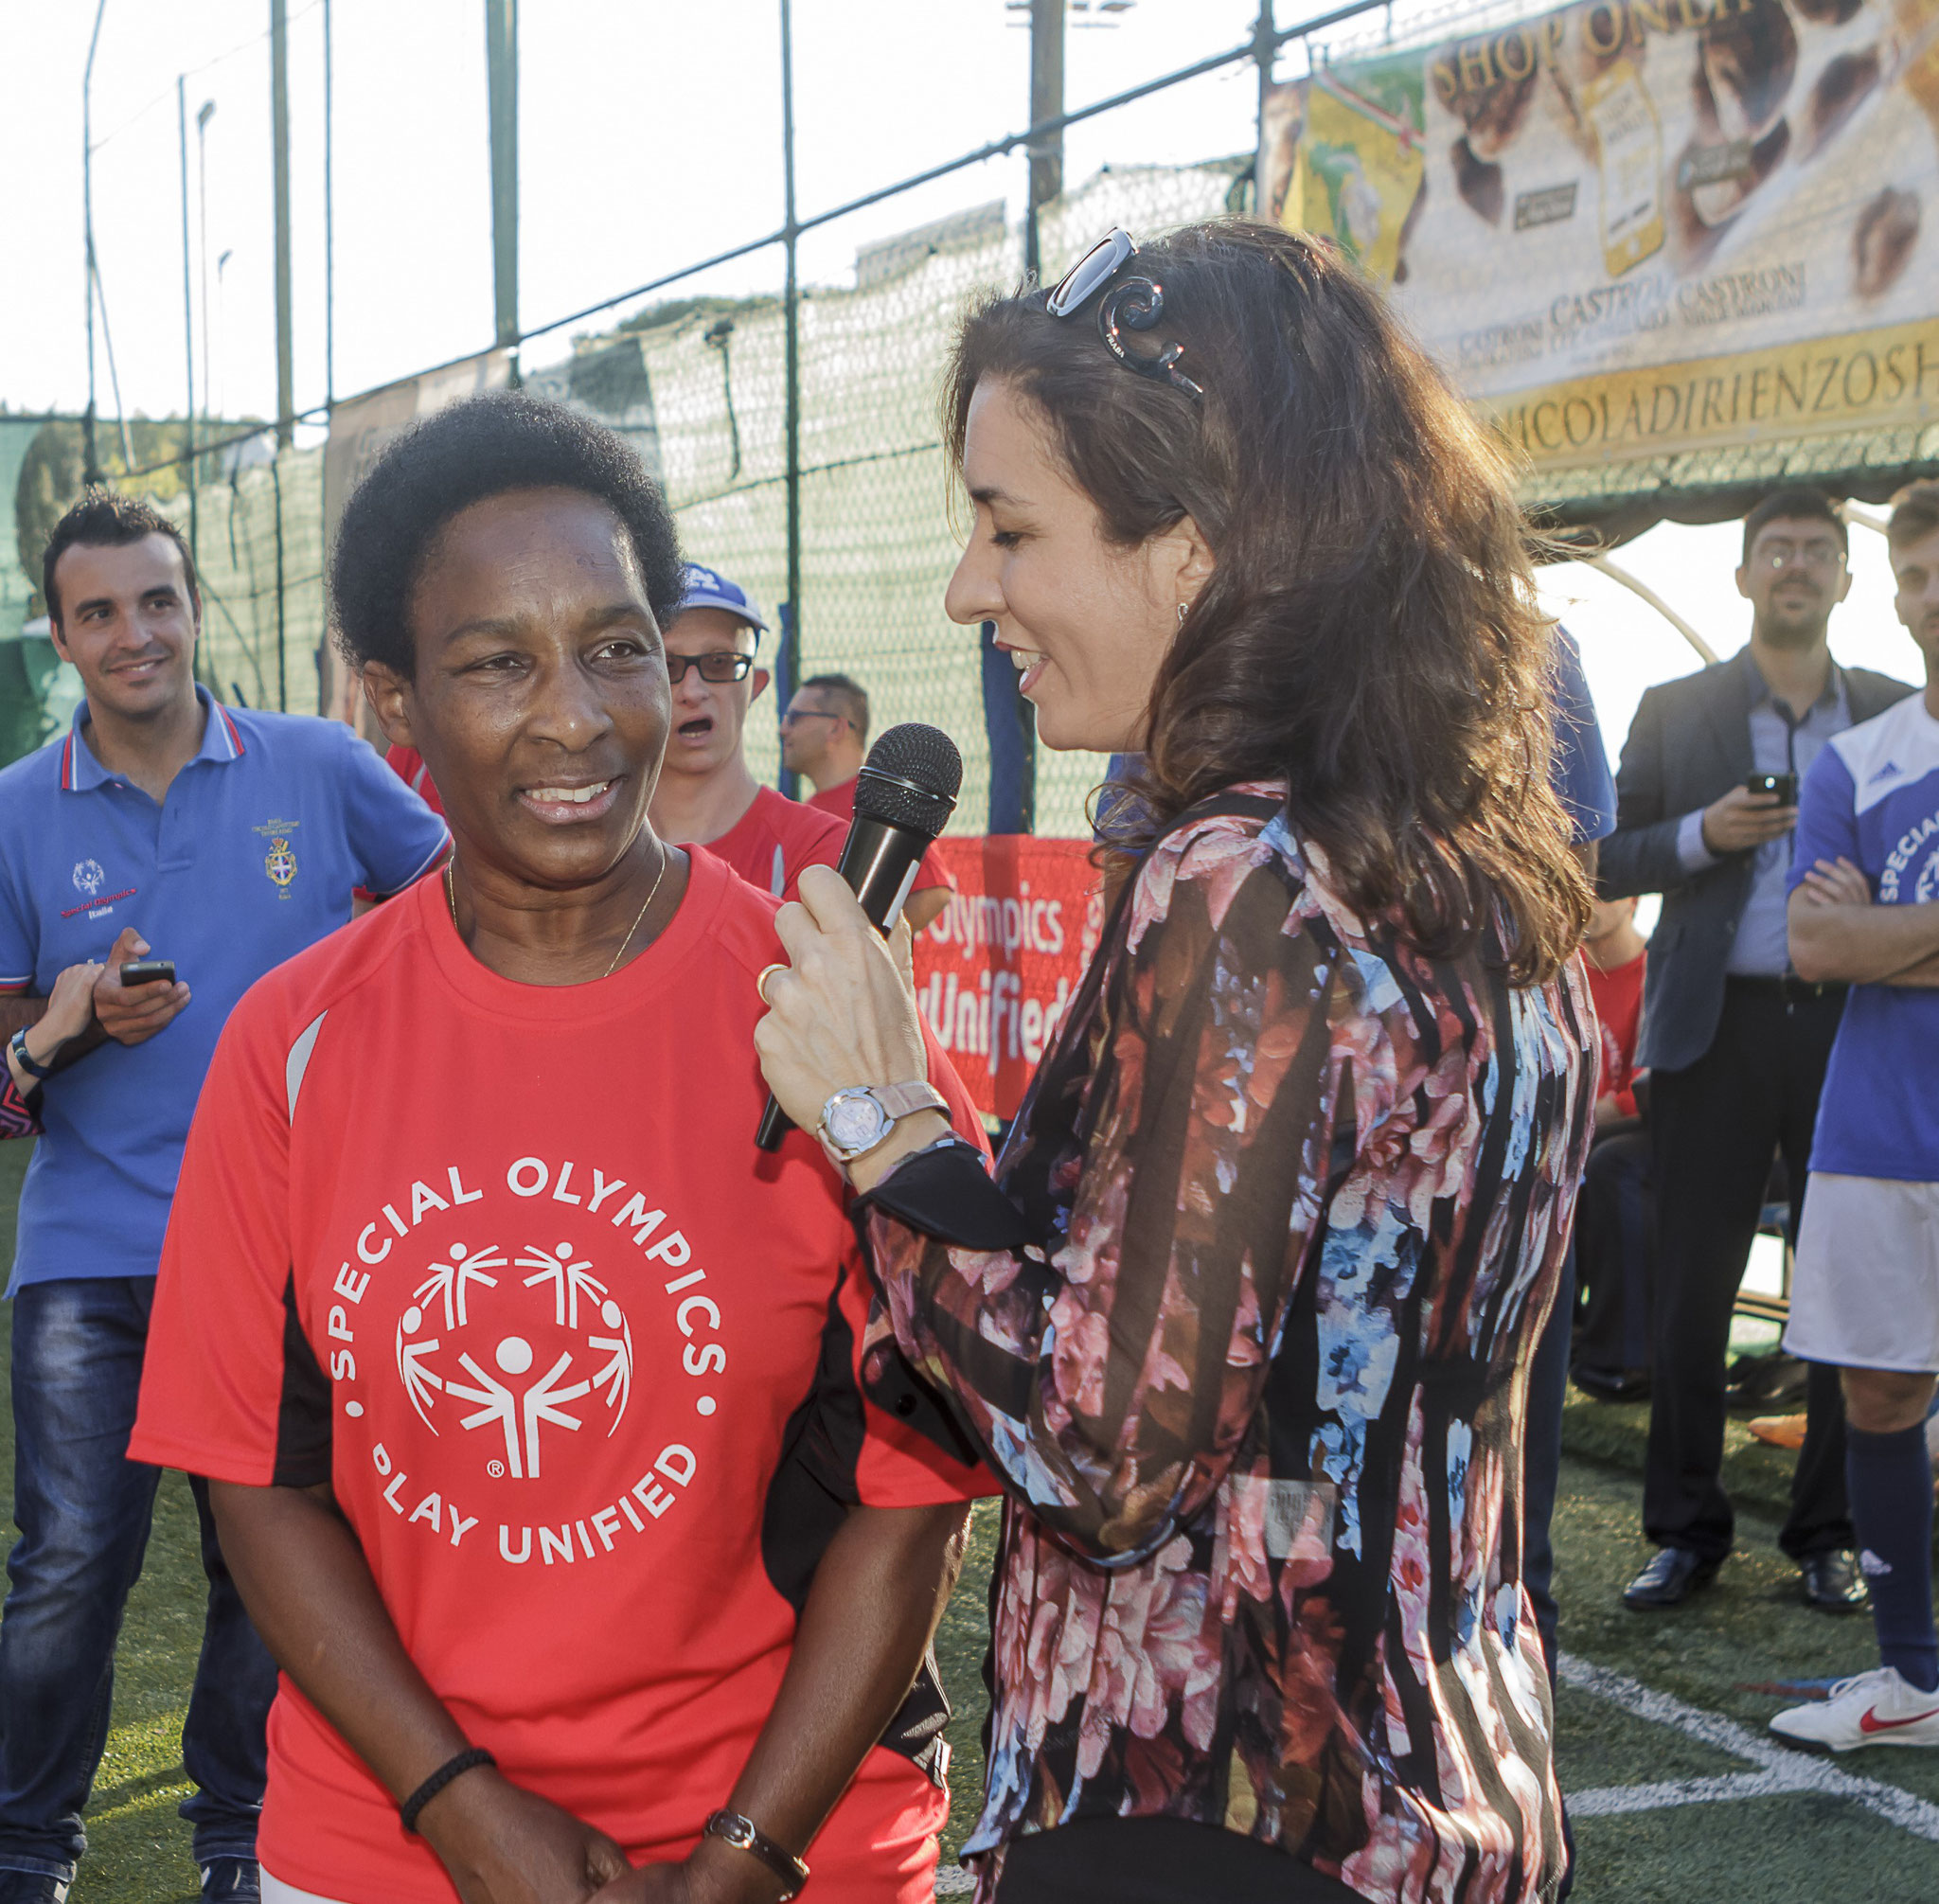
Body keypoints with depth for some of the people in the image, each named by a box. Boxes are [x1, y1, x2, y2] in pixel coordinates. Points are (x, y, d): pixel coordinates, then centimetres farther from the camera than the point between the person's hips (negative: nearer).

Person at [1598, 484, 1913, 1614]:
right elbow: (1607, 862, 7)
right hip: (1719, 1027, -1)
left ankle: (1831, 1535, 17)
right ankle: (1689, 1532, 15)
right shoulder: (1676, 713, 8)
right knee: (1692, 1295, 2)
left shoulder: (1898, 716, 10)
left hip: (1855, 1024, 1)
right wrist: (1701, 836, -10)